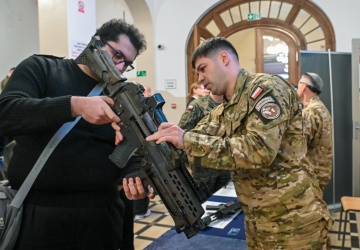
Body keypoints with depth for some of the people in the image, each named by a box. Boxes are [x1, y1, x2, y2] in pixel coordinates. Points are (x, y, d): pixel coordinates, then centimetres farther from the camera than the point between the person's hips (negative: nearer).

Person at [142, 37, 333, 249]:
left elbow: (259, 151, -28)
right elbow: (189, 146, 1)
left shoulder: (267, 88, -15)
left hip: (293, 223, -7)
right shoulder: (222, 113, 9)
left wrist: (187, 140, -28)